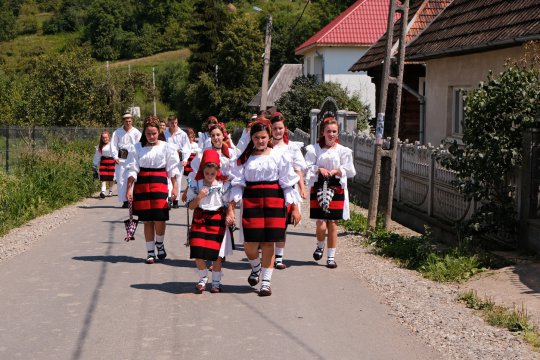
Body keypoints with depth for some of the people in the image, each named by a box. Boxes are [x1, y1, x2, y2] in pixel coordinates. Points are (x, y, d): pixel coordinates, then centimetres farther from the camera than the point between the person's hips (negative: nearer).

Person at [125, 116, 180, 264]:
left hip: (160, 183, -1)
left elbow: (172, 168, 4)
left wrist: (175, 187, -2)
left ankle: (159, 244, 19)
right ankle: (150, 252, 14)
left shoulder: (166, 147, 3)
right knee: (147, 220, 4)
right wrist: (129, 189, -4)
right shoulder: (138, 148, 5)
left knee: (159, 218, -9)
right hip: (142, 185, 1)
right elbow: (132, 169, 2)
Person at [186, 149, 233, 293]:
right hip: (200, 220, 1)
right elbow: (191, 206, 1)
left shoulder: (224, 185, -2)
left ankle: (216, 282, 16)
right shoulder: (195, 184, 1)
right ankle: (203, 279, 18)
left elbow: (228, 206, 4)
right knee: (198, 253, -6)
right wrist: (199, 197, -15)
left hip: (218, 219, -1)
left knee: (216, 254, -1)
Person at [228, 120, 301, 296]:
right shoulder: (244, 158, 9)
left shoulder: (279, 156, 4)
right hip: (250, 201, 1)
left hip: (273, 201, -1)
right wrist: (230, 208, -5)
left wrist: (294, 208, -1)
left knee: (268, 242, -1)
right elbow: (237, 184, 4)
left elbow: (288, 183, 3)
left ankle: (266, 282, 11)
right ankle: (256, 268, 30)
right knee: (249, 244, -4)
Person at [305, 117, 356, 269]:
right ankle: (320, 246, 26)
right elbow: (307, 168, 0)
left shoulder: (343, 151, 2)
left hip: (336, 189, 1)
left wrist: (336, 171, -12)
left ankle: (331, 257, 13)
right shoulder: (314, 149, 1)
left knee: (333, 224, 2)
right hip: (318, 187, -1)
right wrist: (319, 169, -16)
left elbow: (349, 171, 2)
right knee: (321, 224, -7)